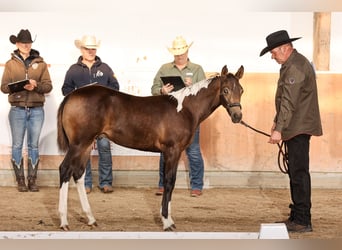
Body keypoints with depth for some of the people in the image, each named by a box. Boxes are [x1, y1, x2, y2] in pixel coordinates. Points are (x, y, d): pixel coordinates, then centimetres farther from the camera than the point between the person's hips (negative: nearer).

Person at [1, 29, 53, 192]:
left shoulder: (40, 63, 6)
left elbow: (48, 86, 2)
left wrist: (36, 86, -18)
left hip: (36, 110, 1)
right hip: (17, 109, -1)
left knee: (34, 145, 5)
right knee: (17, 145, 2)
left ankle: (32, 180, 12)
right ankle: (20, 180, 10)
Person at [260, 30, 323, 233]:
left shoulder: (296, 67, -18)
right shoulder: (291, 65, 16)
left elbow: (289, 103, -23)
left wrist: (279, 129, -23)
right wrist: (277, 122, 21)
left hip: (299, 128, -11)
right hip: (295, 128, 11)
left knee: (299, 172, -8)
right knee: (296, 172, 13)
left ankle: (303, 221, -4)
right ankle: (296, 216, 20)